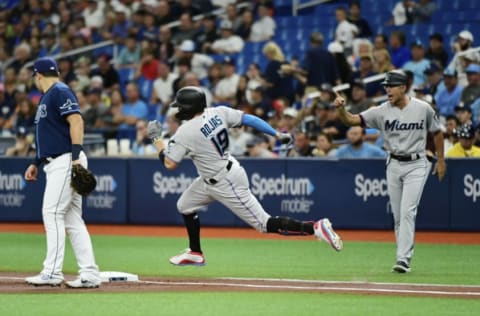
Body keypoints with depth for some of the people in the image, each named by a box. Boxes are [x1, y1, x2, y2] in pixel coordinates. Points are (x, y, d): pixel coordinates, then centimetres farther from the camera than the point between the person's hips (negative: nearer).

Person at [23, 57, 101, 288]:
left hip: (66, 162, -10)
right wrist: (36, 163, 25)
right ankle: (89, 274, 5)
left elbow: (76, 121, -19)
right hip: (56, 164, 10)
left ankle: (52, 272, -14)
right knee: (72, 219, 6)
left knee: (52, 213, -12)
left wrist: (76, 157, -27)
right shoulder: (46, 98, 21)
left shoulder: (59, 92, -9)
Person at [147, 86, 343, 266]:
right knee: (185, 206, 20)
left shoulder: (185, 132, -22)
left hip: (227, 184, -10)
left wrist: (156, 139, -3)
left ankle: (316, 228, -11)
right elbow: (248, 119, -6)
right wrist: (278, 135, -3)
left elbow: (169, 164, -16)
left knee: (265, 224, -4)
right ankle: (195, 253, 33)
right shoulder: (217, 113, -4)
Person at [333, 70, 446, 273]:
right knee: (397, 215, 8)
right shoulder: (382, 111, -5)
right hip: (393, 165, 3)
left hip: (416, 165, -3)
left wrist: (441, 160, 10)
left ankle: (403, 259, -18)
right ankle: (404, 254, 21)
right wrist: (341, 110, -34)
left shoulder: (423, 109, -7)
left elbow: (437, 132, 8)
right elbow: (352, 120, -13)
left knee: (407, 211, -14)